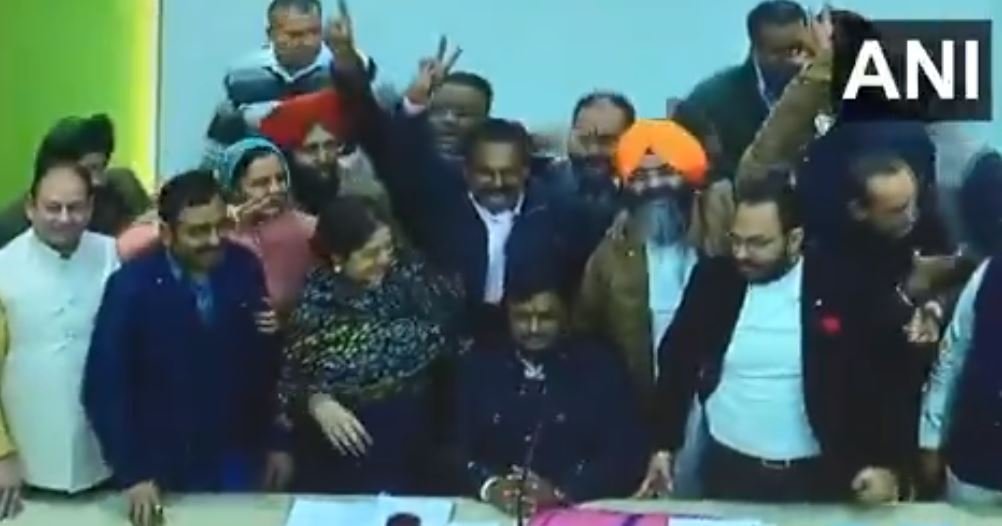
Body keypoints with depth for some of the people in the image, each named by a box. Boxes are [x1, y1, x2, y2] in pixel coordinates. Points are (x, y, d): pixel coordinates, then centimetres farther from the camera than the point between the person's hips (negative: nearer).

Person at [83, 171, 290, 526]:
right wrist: (133, 474, -14)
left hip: (240, 459, 3)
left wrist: (275, 442, 7)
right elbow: (105, 387, -12)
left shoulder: (244, 268, -6)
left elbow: (267, 363, 3)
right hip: (167, 469, -2)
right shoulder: (131, 286, -15)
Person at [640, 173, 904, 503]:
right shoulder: (713, 278, -5)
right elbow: (678, 362, 4)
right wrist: (664, 447, 2)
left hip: (814, 476, -1)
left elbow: (871, 380, -6)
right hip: (729, 469, 2)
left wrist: (883, 463, -13)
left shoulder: (836, 287, -10)